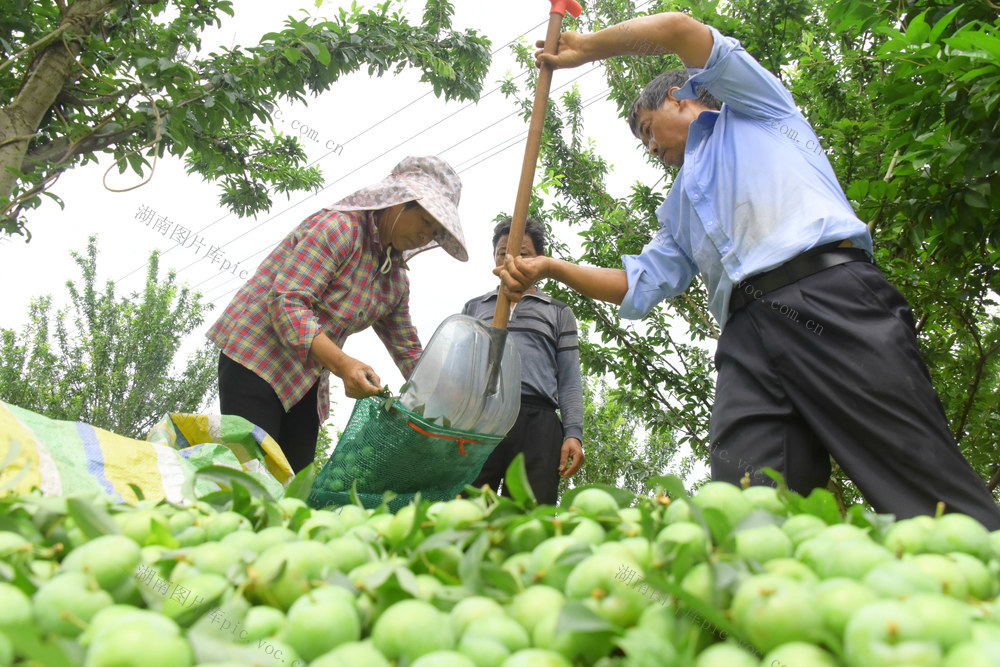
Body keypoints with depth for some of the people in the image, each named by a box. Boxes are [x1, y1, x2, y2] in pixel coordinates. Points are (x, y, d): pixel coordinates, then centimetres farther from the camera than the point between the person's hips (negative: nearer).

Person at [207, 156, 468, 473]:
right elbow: (287, 303, -25)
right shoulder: (339, 227, -16)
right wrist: (343, 365, -34)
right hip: (256, 356, -8)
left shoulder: (397, 279, 10)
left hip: (308, 380, 8)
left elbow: (408, 351, 16)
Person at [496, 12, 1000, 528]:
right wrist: (550, 267, 20)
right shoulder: (680, 208, 37)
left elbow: (678, 27, 12)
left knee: (937, 503, -12)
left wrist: (587, 48, 23)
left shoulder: (754, 108, 24)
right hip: (748, 337, 5)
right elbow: (639, 285, 29)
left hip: (830, 297, -5)